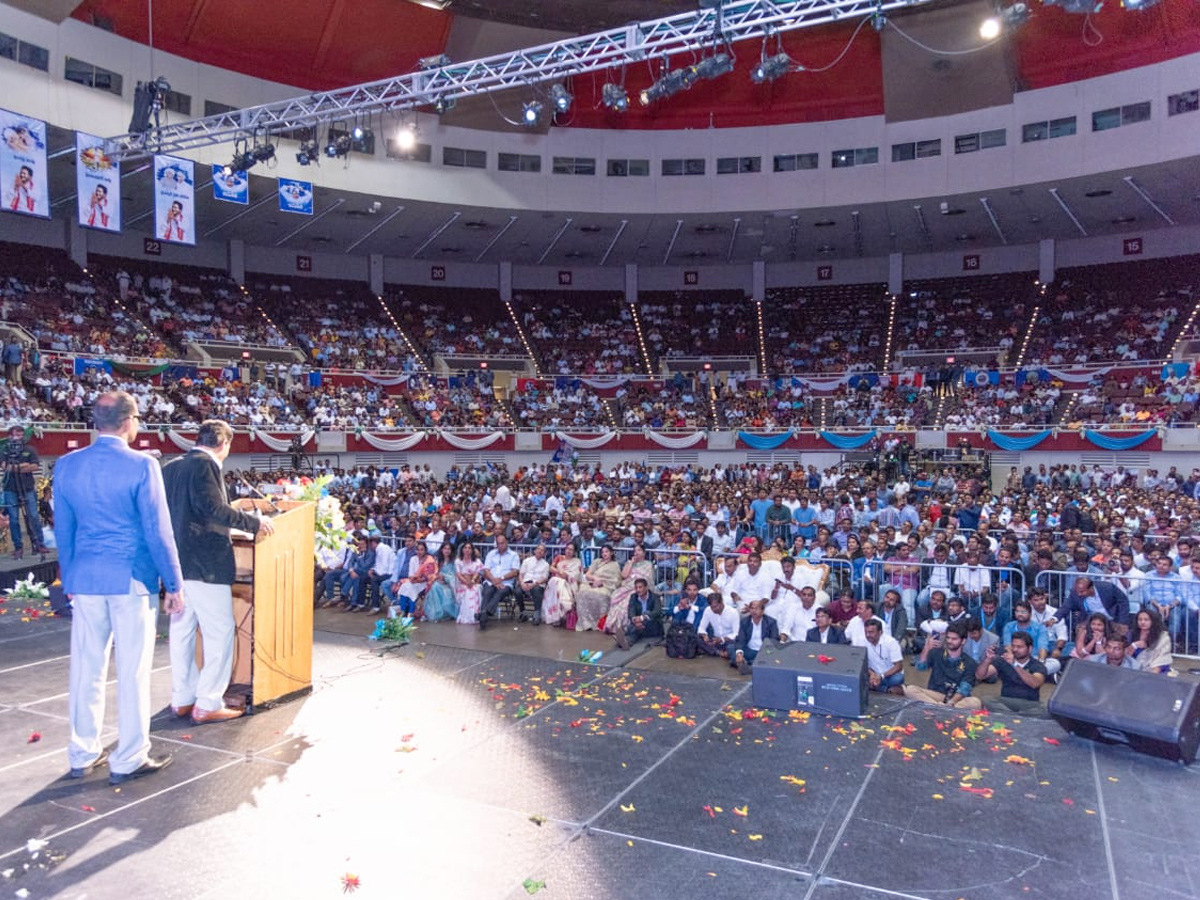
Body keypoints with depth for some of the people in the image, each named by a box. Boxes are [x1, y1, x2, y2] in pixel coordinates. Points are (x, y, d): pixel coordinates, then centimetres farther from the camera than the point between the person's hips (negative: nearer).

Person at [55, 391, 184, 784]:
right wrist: (174, 584, -3)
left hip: (85, 579, 5)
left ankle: (83, 755, 25)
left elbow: (63, 529, 10)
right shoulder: (142, 466, -13)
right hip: (131, 579, -5)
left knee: (86, 667, 14)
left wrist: (70, 579, 21)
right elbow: (158, 531, -11)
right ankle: (129, 759, 13)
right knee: (132, 670, 4)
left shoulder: (67, 465, 3)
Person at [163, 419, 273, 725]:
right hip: (205, 563, -9)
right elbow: (214, 509, -23)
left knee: (182, 629, 14)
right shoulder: (205, 464, -13)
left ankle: (182, 699, 23)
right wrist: (253, 522, -15)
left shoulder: (171, 467, 12)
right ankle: (208, 704, 1)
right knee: (220, 631, -1)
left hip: (177, 561, 9)